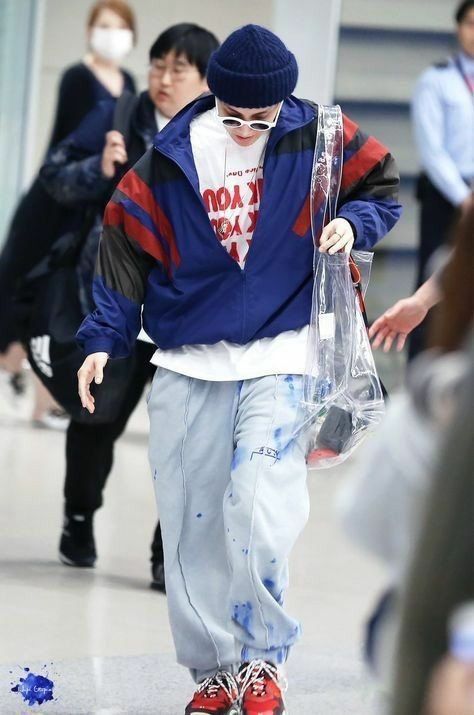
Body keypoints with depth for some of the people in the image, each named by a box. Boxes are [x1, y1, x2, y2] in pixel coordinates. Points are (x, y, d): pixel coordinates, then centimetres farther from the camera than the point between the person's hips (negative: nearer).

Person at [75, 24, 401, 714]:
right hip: (188, 367, 2)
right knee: (191, 525, 4)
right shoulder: (171, 159, -3)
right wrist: (104, 337, -5)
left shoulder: (315, 139, -5)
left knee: (258, 515, -16)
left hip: (281, 359, -2)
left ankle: (263, 658, 3)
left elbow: (382, 188, 9)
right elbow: (126, 243, 2)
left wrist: (351, 222, -12)